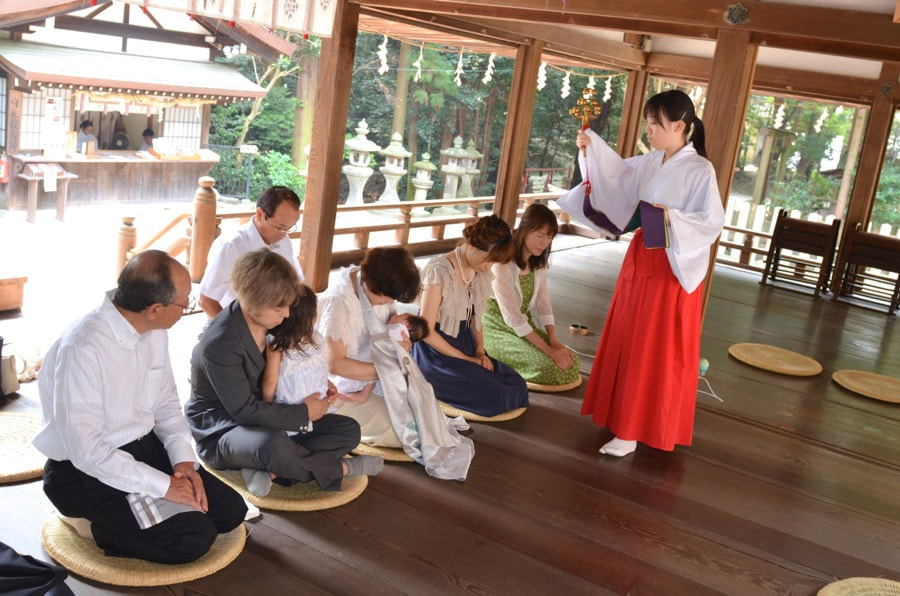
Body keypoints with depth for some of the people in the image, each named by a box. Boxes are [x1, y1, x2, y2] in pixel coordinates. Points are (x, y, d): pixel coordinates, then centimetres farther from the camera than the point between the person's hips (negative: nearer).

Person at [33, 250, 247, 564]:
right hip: (87, 470, -8)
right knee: (193, 536, -19)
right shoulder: (81, 349, -28)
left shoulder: (155, 331, -4)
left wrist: (184, 459, -6)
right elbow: (86, 450, -27)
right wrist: (163, 485, -22)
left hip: (147, 447, 8)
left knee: (231, 510, 1)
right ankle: (95, 523, 1)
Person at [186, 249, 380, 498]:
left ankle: (269, 471, -20)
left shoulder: (273, 323, -2)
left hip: (265, 418, 9)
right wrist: (303, 413, -19)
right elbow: (244, 410, -26)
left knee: (349, 430, 0)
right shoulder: (219, 344, -26)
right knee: (274, 445, -43)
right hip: (221, 432, -9)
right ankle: (338, 469, -13)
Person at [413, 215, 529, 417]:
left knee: (517, 386, -7)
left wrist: (480, 351, -2)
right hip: (437, 350, -7)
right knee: (494, 395, -21)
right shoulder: (440, 271, -18)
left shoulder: (481, 274, 5)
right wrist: (465, 359, -15)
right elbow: (426, 330, -17)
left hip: (466, 346, 7)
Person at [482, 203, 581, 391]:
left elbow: (543, 301, 2)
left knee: (571, 364, -4)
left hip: (523, 326, 8)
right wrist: (547, 348, -23)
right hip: (498, 328, -8)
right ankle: (495, 365, -1)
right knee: (550, 367, -23)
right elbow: (511, 316, -25)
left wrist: (553, 340, -12)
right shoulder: (503, 263, -24)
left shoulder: (538, 261, 2)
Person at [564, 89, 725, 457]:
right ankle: (623, 413, 33)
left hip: (671, 267, -8)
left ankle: (633, 430, 8)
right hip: (640, 259, 8)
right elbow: (617, 172, 22)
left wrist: (671, 218, -30)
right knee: (628, 341, 16)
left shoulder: (700, 171, -16)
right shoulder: (651, 163, 5)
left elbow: (713, 222, -20)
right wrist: (591, 147, 12)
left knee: (653, 350, 0)